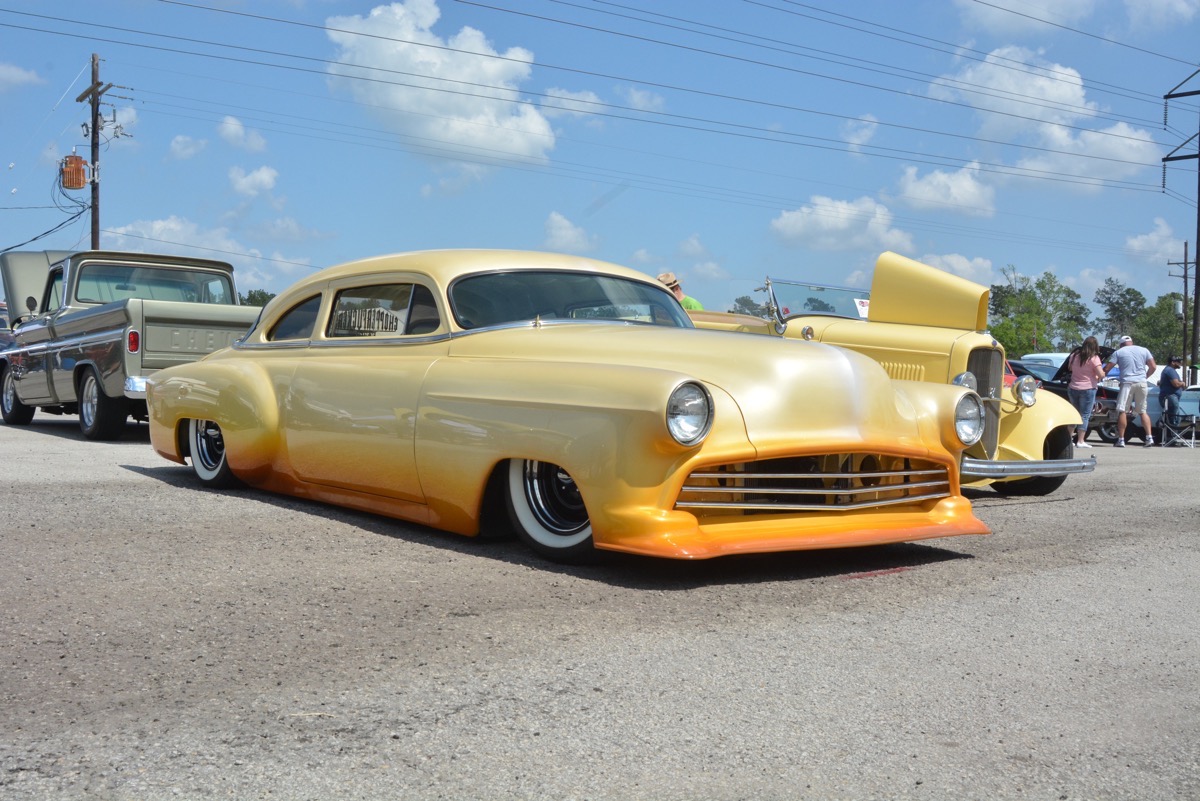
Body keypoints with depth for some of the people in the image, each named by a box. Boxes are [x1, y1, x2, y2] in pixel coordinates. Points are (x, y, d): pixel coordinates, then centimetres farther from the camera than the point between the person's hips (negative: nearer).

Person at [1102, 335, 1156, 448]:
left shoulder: (1118, 352, 4)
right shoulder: (1144, 350, 12)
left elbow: (1106, 368, -2)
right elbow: (1153, 367, 8)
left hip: (1127, 383, -3)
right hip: (1142, 383, 4)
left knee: (1122, 411, -3)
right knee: (1143, 411, 13)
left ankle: (1121, 440, -7)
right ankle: (1149, 438, 5)